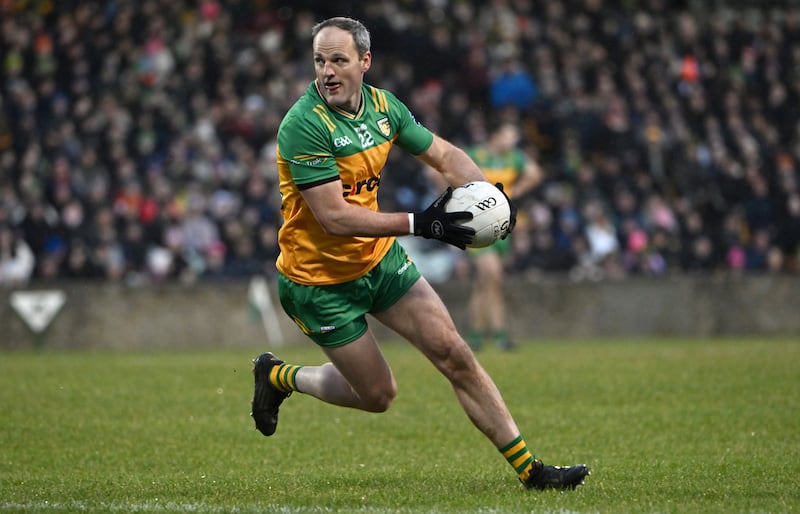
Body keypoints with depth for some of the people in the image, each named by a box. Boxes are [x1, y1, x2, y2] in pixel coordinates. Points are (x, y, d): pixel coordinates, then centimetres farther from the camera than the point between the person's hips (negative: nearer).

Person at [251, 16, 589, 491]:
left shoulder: (382, 105, -3)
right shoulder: (303, 126, -26)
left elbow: (443, 153, 9)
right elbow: (334, 217, -30)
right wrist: (418, 224, -33)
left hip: (380, 257, 6)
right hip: (320, 278, -6)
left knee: (454, 354, -1)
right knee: (378, 394, 4)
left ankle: (528, 469, 6)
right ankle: (279, 377, 29)